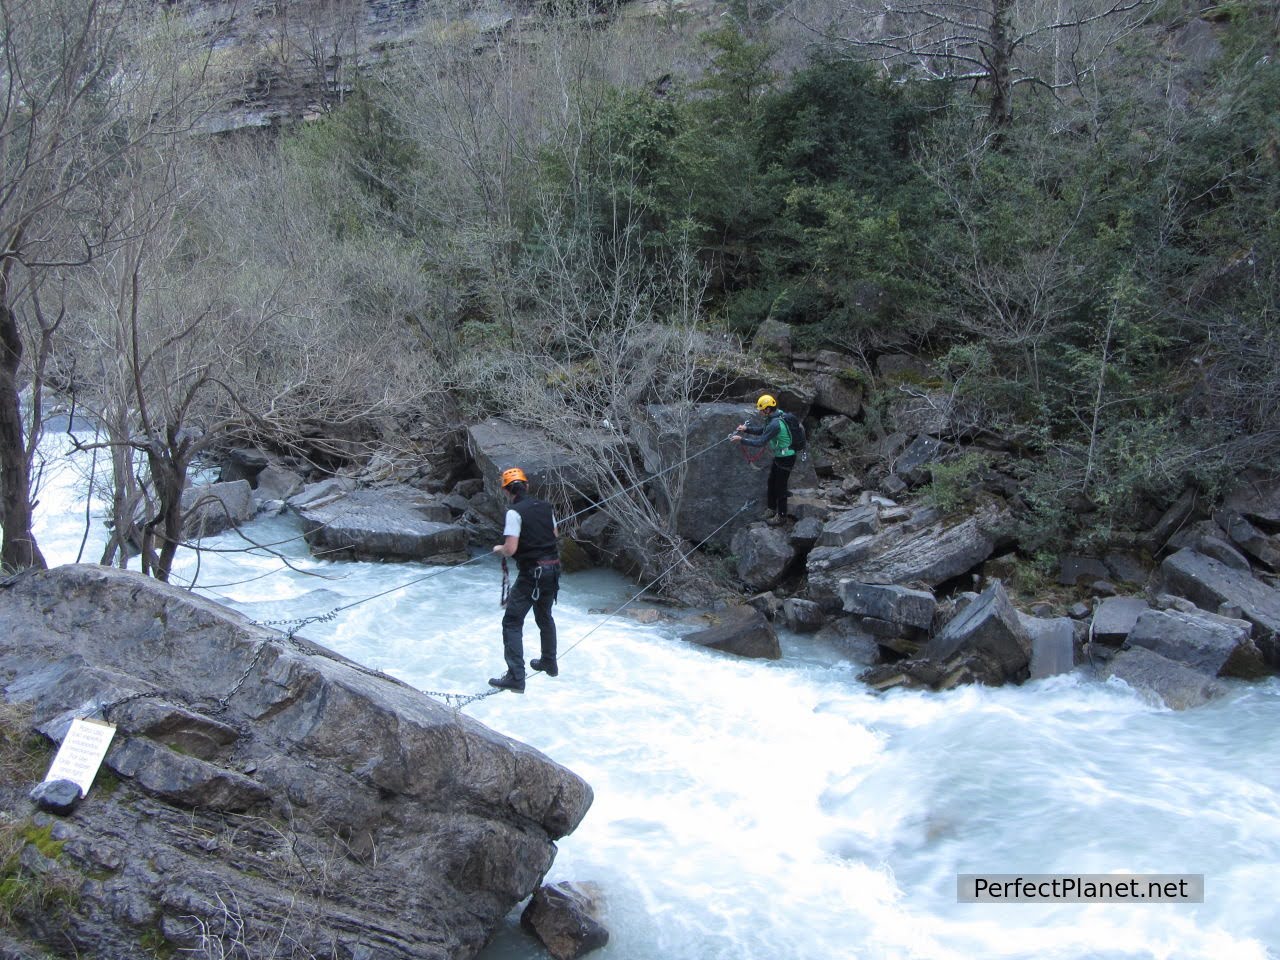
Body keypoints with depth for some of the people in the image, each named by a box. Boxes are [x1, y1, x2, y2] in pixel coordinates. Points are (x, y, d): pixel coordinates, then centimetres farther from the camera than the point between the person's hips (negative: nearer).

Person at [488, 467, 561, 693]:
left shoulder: (515, 512, -15)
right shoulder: (546, 507, 6)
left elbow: (510, 549, -20)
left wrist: (499, 549, 1)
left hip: (531, 572, -7)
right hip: (552, 569, 7)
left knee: (512, 622, -3)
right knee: (544, 617, 25)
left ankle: (516, 677, -10)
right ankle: (549, 664, 39)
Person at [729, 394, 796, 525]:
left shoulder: (775, 424, -32)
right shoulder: (774, 417, 0)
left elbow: (760, 442, -30)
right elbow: (762, 430, 14)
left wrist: (741, 440, -24)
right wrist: (746, 429, 2)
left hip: (785, 459, -10)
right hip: (779, 456, 10)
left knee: (780, 487, 5)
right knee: (772, 482, 23)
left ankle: (781, 516, 21)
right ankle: (772, 507, 41)